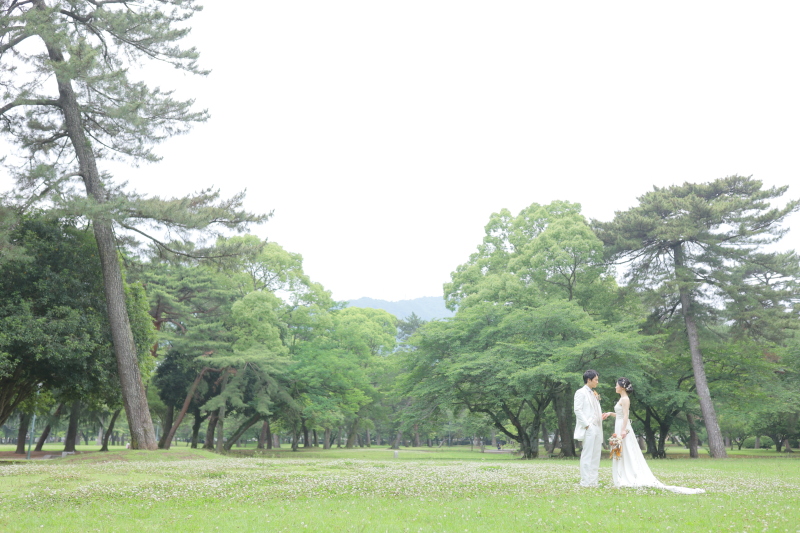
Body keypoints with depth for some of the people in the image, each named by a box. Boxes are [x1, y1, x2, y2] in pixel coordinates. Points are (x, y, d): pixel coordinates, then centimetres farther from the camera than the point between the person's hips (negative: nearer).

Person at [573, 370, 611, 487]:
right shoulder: (581, 392, -4)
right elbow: (577, 410, -11)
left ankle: (593, 481, 12)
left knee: (595, 455, 8)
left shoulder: (594, 394, 21)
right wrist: (586, 424, -15)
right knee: (587, 455, -8)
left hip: (597, 428, 8)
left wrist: (602, 416, 6)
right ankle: (585, 482, -5)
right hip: (588, 429, -8)